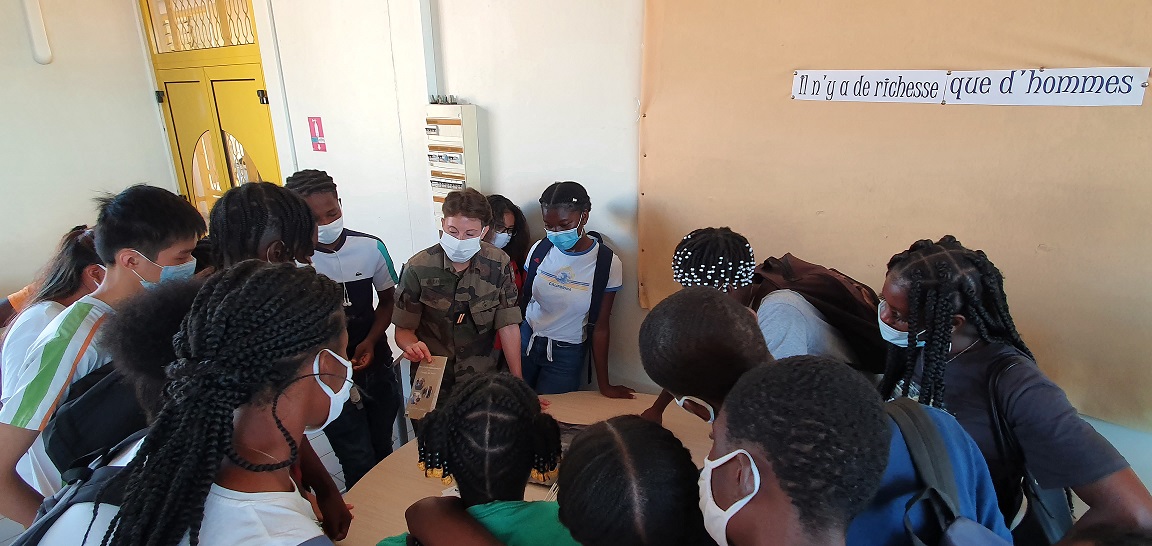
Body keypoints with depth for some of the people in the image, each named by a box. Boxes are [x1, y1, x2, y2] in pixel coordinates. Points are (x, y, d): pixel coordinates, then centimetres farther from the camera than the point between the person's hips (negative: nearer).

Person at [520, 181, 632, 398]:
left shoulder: (607, 264, -16)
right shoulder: (540, 250, -8)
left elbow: (600, 327, -11)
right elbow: (524, 300, 1)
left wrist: (604, 385, -7)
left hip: (566, 354, -2)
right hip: (526, 341, 3)